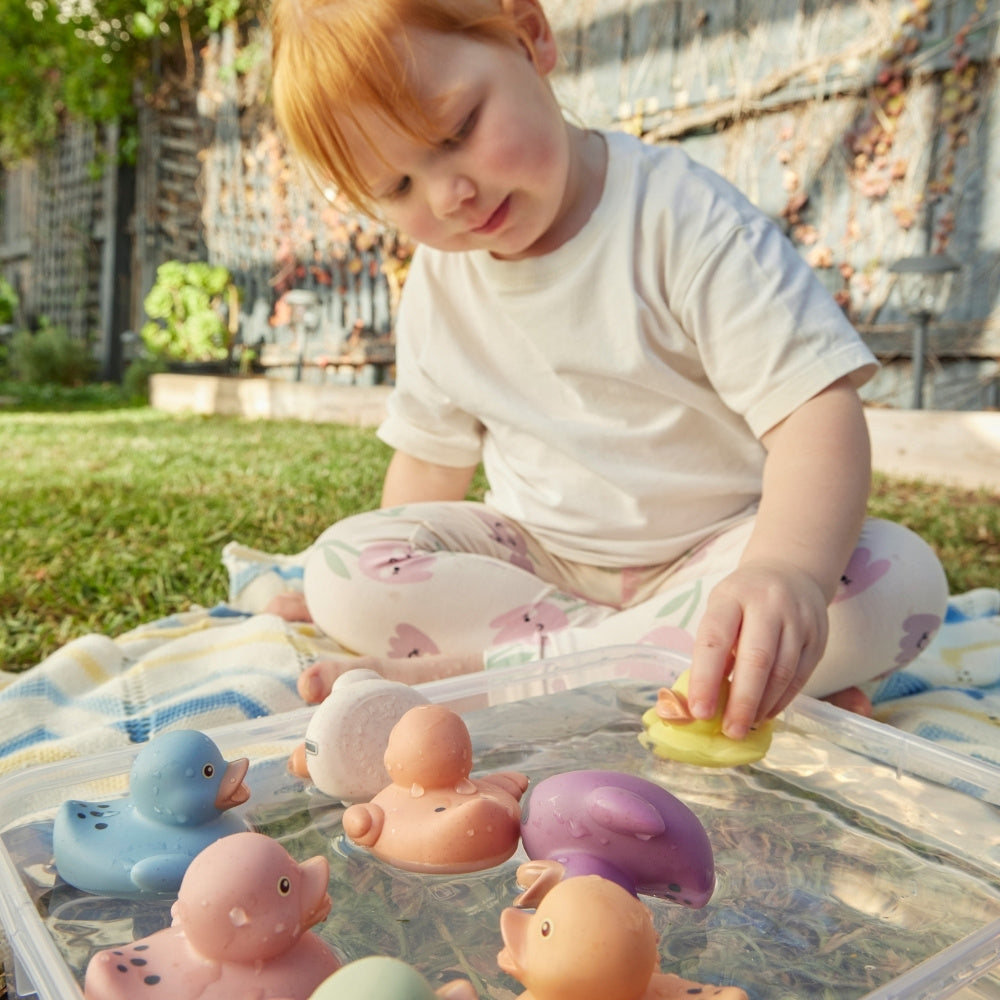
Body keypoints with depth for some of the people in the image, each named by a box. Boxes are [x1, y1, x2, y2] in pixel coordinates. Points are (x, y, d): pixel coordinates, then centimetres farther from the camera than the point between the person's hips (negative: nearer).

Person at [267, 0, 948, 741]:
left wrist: (787, 569, -44)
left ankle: (484, 662, -28)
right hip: (536, 557, 3)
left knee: (901, 579, -30)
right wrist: (374, 594, 9)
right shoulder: (438, 282, 1)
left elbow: (816, 407, -26)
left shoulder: (681, 216, -17)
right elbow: (435, 457, 10)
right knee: (341, 563, -18)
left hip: (707, 549, -2)